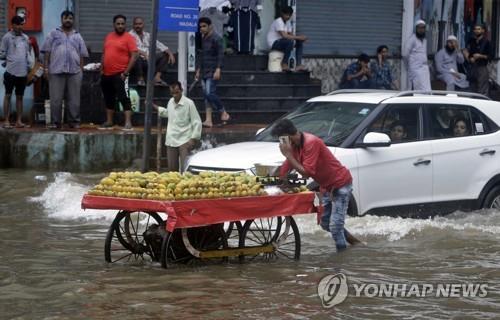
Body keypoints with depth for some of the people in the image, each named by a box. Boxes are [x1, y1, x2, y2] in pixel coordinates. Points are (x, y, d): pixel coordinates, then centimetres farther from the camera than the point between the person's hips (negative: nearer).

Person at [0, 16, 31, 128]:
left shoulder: (25, 37, 11)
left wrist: (28, 64, 6)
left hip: (23, 72, 5)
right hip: (11, 71, -5)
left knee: (20, 96, 8)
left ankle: (19, 121, 11)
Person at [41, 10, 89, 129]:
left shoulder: (77, 36, 16)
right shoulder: (53, 34, 9)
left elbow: (82, 55, 14)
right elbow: (47, 52, 5)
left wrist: (81, 70, 6)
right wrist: (46, 67, -3)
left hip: (74, 71, 2)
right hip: (56, 71, -2)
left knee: (74, 99, 2)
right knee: (56, 99, -3)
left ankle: (74, 121, 7)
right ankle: (55, 122, 3)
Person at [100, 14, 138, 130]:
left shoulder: (128, 38, -6)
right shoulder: (108, 37, 13)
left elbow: (134, 56, -12)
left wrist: (126, 72, -16)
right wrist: (102, 69, 11)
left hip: (120, 75, -7)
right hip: (106, 74, 7)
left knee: (124, 98, -10)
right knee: (109, 98, 14)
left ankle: (128, 123, -13)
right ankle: (109, 122, 23)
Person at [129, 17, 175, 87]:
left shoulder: (148, 35, 21)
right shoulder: (130, 35, 3)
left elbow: (159, 45, 15)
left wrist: (170, 53, -2)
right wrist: (143, 53, -30)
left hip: (149, 61, 6)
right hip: (139, 61, -6)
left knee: (165, 55, -4)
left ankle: (157, 77, -18)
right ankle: (140, 78, -20)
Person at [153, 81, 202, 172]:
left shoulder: (189, 103, -10)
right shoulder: (170, 102, 8)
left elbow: (197, 122, -9)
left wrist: (193, 139, -14)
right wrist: (154, 106, 28)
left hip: (184, 140, -6)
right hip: (171, 140, 6)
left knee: (185, 168, -14)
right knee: (172, 168, 9)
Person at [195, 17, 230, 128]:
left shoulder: (216, 39, -9)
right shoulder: (203, 39, 16)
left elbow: (220, 54, -14)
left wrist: (218, 69, -22)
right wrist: (198, 70, 22)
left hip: (212, 73, -8)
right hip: (204, 72, 8)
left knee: (209, 94, -15)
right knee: (206, 95, 4)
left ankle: (224, 114, 1)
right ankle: (208, 120, 3)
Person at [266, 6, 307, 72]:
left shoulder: (288, 22, 11)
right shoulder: (278, 22, -20)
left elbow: (291, 35, 10)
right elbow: (284, 36, -29)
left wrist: (301, 38, -11)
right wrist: (299, 37, -27)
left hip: (281, 42, 10)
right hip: (274, 43, -10)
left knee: (299, 42, 0)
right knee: (290, 41, -33)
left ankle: (298, 65, -8)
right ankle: (284, 64, -20)